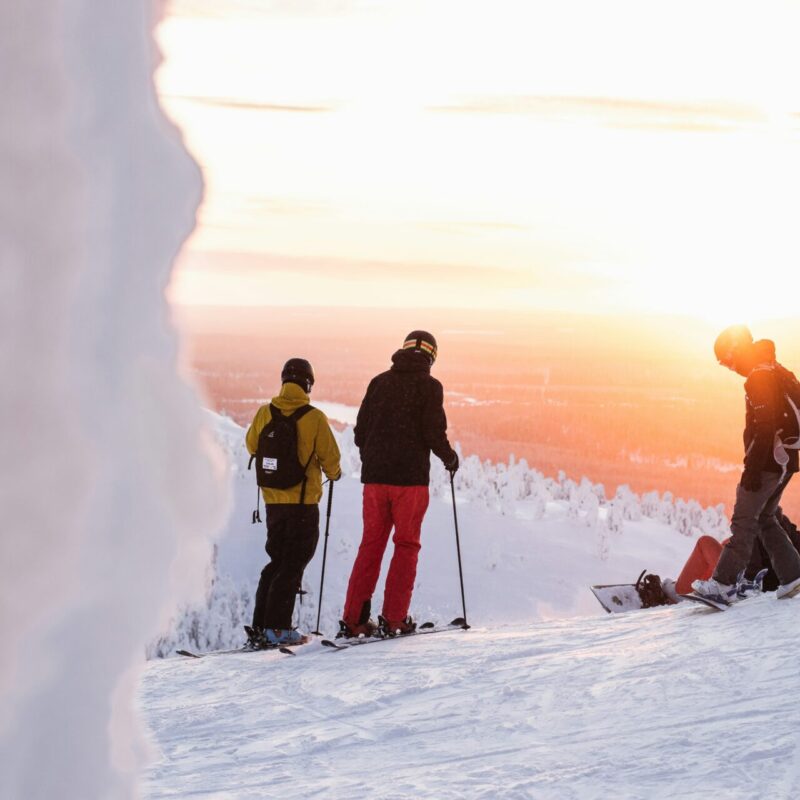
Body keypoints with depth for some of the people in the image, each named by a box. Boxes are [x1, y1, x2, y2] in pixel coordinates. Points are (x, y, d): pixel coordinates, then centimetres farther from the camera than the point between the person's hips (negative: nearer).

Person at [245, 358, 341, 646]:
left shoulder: (265, 413, -1)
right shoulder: (314, 417, -13)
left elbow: (252, 446, 13)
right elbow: (329, 456, -8)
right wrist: (334, 473, 15)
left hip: (273, 499, 5)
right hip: (304, 501, -5)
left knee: (277, 561, 16)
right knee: (293, 564, 1)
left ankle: (260, 626, 13)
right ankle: (277, 626, -4)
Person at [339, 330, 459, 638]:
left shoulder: (379, 382, 9)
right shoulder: (429, 385, -4)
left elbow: (361, 430, 9)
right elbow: (434, 432, -10)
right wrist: (450, 457, 8)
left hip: (375, 475, 4)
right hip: (410, 477, -4)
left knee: (371, 545, 9)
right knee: (406, 545, 5)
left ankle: (353, 618, 5)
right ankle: (393, 618, 0)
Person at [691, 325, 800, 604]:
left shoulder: (759, 378, -16)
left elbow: (764, 428, -23)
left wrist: (752, 470, -22)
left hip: (767, 463, -10)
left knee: (744, 520, -9)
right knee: (765, 518, 18)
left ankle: (724, 584, -11)